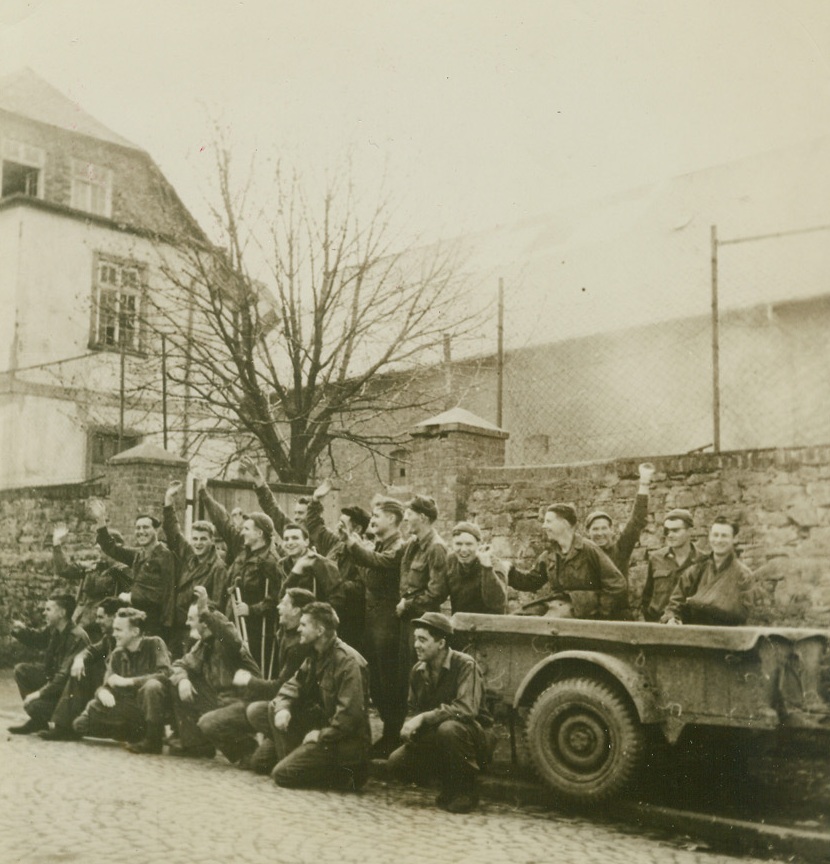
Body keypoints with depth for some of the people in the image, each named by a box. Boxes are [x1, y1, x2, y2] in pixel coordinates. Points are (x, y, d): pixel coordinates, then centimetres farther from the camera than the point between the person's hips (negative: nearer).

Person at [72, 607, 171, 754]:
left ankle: (154, 740, -21)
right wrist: (103, 692, -21)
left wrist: (127, 681, -25)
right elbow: (106, 685, 5)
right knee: (80, 724, -6)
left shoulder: (154, 644, -9)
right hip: (128, 707, 6)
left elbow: (165, 673, -24)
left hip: (149, 706, -6)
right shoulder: (117, 654, 6)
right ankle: (137, 733, 7)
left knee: (152, 686, -37)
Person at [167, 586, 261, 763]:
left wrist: (205, 611, -50)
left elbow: (233, 639, -41)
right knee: (176, 687, 5)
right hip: (219, 700, 9)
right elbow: (181, 664, 16)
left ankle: (248, 749, -3)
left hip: (245, 704, -9)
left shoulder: (224, 642, -16)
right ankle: (196, 744, 12)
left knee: (208, 724, -33)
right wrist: (181, 679, -10)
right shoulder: (203, 644, 10)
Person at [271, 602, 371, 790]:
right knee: (274, 709, 5)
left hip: (346, 743, -9)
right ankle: (292, 760, 5)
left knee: (281, 775, -14)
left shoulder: (348, 661, -21)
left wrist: (321, 735, -20)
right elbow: (292, 685, 10)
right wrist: (282, 708, -11)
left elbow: (350, 713, -26)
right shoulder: (316, 656, 10)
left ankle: (343, 775, -5)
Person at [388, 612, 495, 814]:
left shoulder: (465, 665, -19)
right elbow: (414, 709, 12)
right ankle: (450, 787, 10)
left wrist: (424, 718, -31)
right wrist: (409, 725, -13)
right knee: (397, 762, -13)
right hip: (433, 738, 7)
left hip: (476, 738, -6)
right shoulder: (418, 671, 3)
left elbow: (467, 708, -31)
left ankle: (466, 791, -15)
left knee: (449, 728, -39)